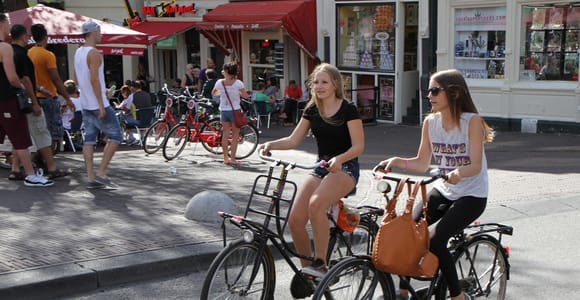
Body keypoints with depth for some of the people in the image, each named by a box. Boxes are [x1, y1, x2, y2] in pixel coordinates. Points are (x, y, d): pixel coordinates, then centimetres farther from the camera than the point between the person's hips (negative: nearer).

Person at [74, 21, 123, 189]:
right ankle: (101, 173, -5)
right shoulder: (94, 53, -14)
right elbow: (94, 79, -21)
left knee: (89, 139, 7)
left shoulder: (78, 52, 14)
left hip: (85, 104, 9)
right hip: (98, 104, -9)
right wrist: (101, 105, -21)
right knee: (115, 136, -1)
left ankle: (90, 177, 4)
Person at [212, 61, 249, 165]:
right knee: (235, 135, 5)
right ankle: (232, 158, 3)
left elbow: (213, 93, 12)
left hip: (223, 110, 3)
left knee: (225, 134, 13)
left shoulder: (219, 82, -4)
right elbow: (245, 95, -2)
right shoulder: (238, 83, -12)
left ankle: (225, 158, 17)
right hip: (235, 110, -3)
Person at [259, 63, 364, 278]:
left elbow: (358, 146, -13)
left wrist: (338, 159, -31)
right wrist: (271, 144, -12)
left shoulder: (348, 109, -8)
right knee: (295, 220, -12)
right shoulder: (312, 110, 9)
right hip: (321, 167, 6)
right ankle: (307, 270, 7)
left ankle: (320, 264, -23)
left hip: (345, 168, -6)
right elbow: (294, 140, 7)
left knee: (316, 203, -35)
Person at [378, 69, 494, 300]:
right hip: (443, 191, 6)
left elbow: (476, 165, -21)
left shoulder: (472, 121, -15)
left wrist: (458, 172, -42)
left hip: (472, 195, -5)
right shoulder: (430, 122, 0)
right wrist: (397, 162, -16)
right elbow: (422, 163, 1)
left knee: (436, 239, -22)